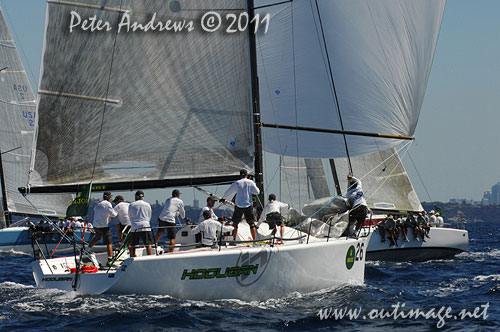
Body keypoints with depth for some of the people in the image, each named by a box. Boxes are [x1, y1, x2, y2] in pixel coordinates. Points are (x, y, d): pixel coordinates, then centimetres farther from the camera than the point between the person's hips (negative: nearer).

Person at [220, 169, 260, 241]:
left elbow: (228, 192, 5)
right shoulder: (250, 182, -4)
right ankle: (254, 240, -2)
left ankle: (234, 240, 12)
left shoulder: (237, 183, -3)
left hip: (239, 206, 0)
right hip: (248, 205, 0)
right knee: (252, 224, 3)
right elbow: (257, 192, -1)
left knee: (235, 223, 12)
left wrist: (223, 198, 22)